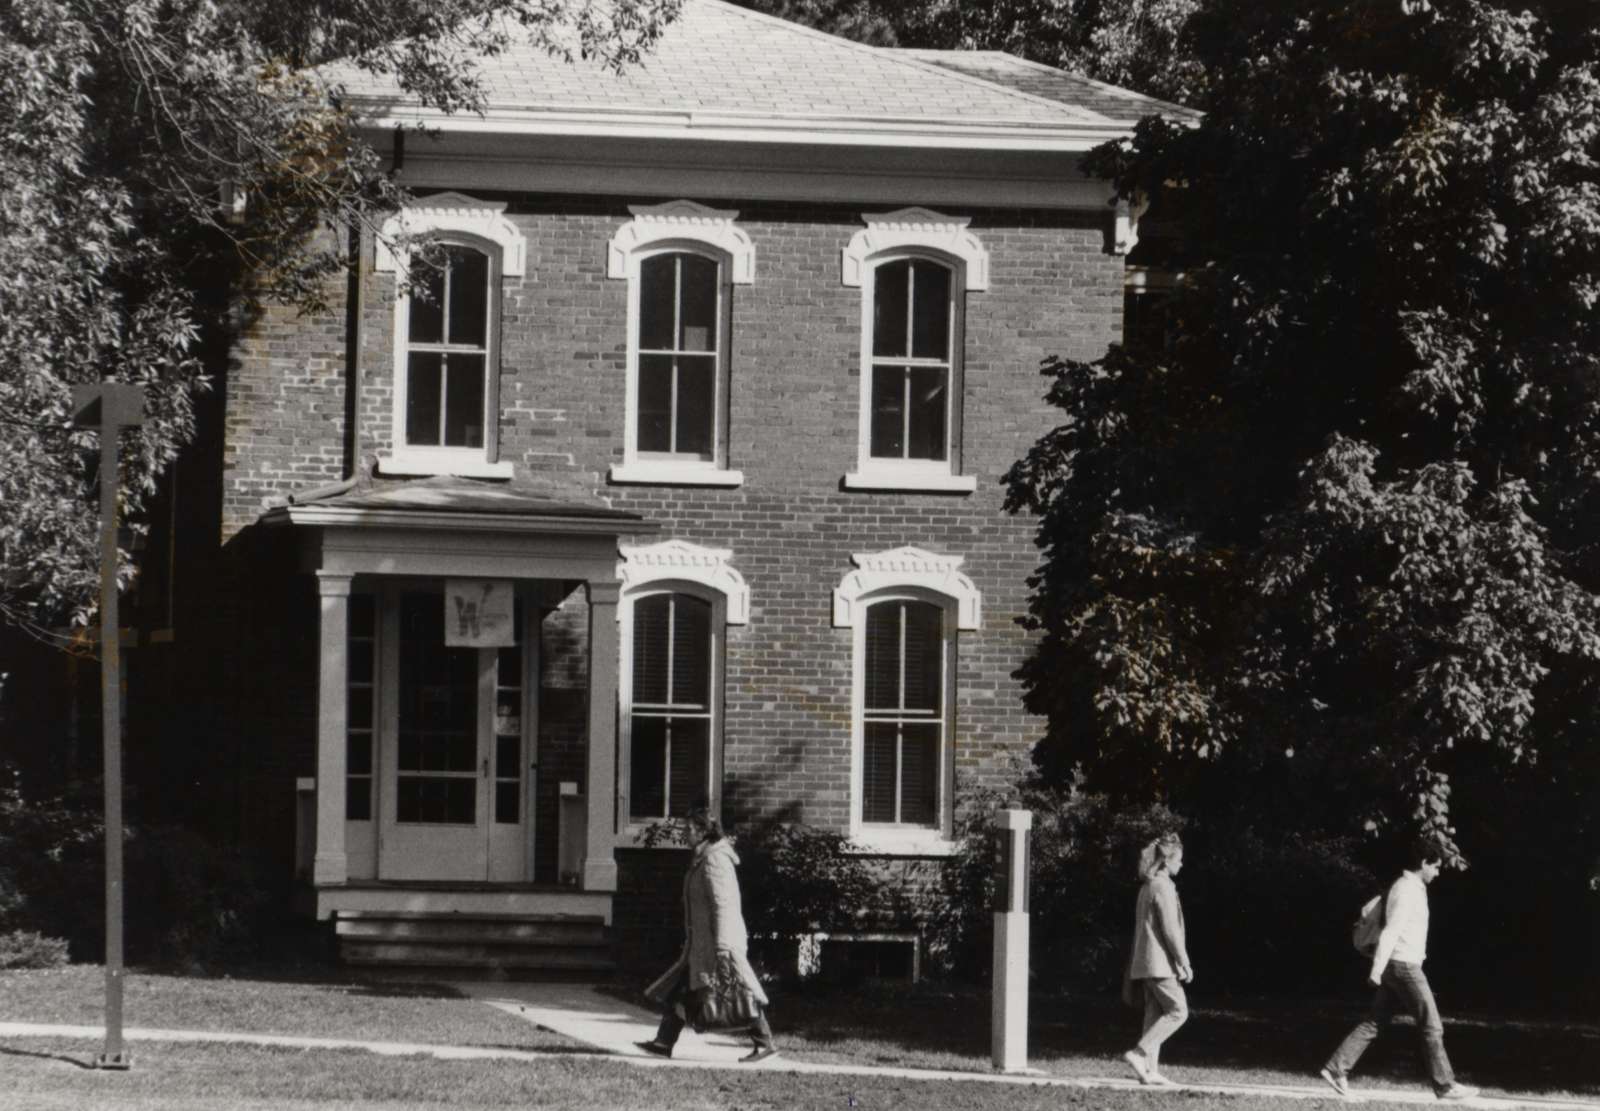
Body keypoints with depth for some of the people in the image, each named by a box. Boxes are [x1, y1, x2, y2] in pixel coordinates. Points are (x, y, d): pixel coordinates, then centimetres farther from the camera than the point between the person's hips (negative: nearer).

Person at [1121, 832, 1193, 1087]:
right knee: (1178, 1011, -7)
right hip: (1161, 962, -10)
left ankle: (1150, 1070, 4)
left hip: (1146, 961, 10)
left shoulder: (1147, 886, 16)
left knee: (1155, 1014, 8)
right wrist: (1185, 963, -12)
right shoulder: (1163, 886, -13)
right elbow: (1170, 929, -17)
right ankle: (1138, 1053, -14)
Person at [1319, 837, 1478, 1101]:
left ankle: (1336, 1069, 5)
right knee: (1432, 1027, -3)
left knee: (1373, 1023, 8)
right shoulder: (1407, 890, -15)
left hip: (1399, 966, 10)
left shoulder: (1410, 887, 16)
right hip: (1404, 966, -10)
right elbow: (1390, 932, -21)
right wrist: (1377, 969, -23)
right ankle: (1445, 1085, 3)